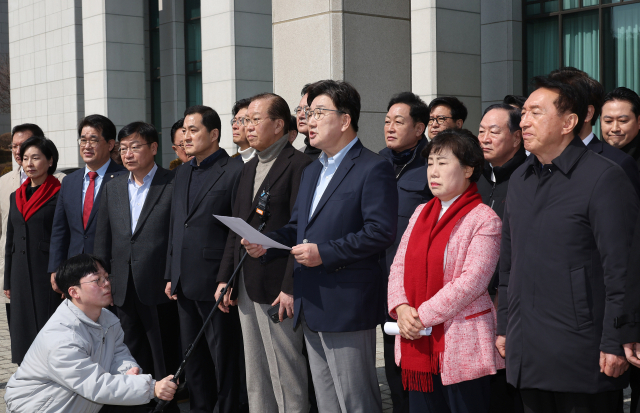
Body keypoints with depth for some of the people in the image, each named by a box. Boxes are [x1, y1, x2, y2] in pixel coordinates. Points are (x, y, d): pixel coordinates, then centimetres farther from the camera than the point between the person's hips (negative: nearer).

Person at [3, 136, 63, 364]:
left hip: (48, 274, -6)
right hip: (21, 275, 6)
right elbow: (10, 241, 18)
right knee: (23, 330, 7)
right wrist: (8, 281, 16)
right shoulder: (16, 196, 14)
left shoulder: (59, 195, -5)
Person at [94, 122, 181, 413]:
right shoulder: (113, 188, 13)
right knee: (133, 361, 12)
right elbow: (103, 240, 15)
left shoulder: (173, 184, -4)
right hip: (123, 289, 5)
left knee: (164, 359, 2)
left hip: (158, 289, -5)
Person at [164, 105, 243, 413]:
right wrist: (171, 275, 14)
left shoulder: (234, 173, -9)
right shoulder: (182, 174, 15)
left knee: (223, 359, 2)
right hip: (185, 284, 8)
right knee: (192, 358, 14)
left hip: (216, 283, -7)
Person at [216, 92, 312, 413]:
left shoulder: (299, 165, -10)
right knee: (255, 381, 15)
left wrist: (291, 288, -20)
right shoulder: (249, 169, 17)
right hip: (245, 288, 9)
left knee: (286, 378, -3)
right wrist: (225, 278, 12)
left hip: (278, 289, -9)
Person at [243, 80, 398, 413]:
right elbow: (296, 227, 21)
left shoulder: (373, 169, -10)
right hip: (311, 307, 9)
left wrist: (325, 253, -22)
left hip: (346, 306, -9)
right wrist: (266, 243, 1)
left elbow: (381, 231, -19)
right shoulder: (312, 171, 19)